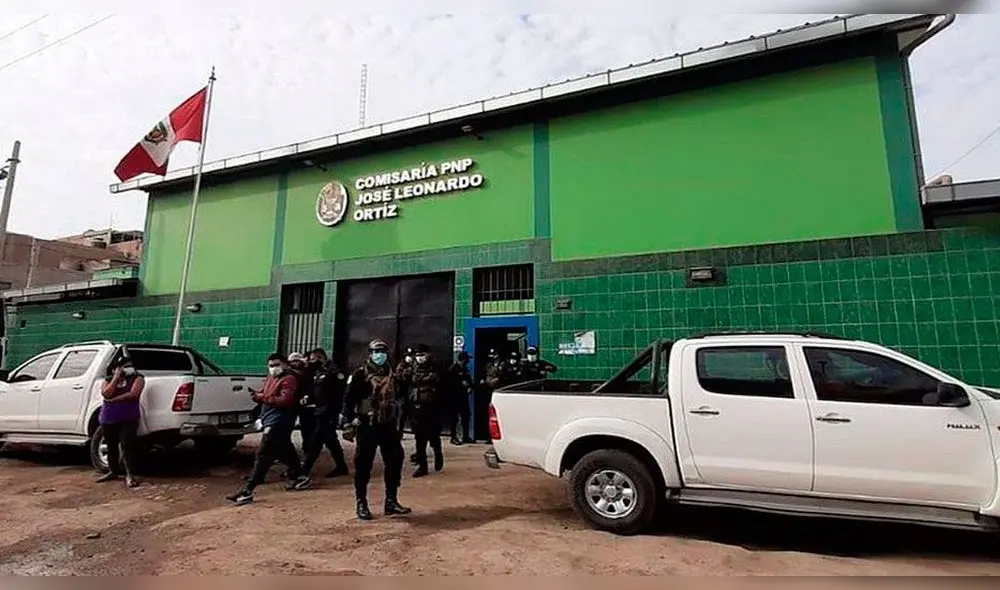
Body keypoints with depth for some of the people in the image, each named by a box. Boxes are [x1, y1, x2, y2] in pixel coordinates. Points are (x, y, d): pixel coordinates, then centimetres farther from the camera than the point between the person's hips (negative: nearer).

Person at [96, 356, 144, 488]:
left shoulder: (137, 378, 0)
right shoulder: (108, 380, 10)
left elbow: (133, 394, -14)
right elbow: (106, 394, -9)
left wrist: (113, 400, -7)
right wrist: (116, 377, -8)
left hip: (128, 418, -4)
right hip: (108, 418, 4)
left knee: (127, 446, -10)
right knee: (111, 446, 15)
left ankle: (129, 475, -7)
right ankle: (113, 471, 31)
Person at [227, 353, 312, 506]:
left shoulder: (289, 379, -12)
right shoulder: (270, 379, 18)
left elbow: (285, 400, -23)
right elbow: (266, 398, 19)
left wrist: (264, 398, -21)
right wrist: (256, 395, -3)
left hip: (278, 423, -10)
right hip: (273, 422, 10)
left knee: (262, 456, -10)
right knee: (286, 452, 19)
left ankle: (247, 491, -8)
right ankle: (300, 478, 32)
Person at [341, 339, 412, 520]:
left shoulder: (392, 375, 12)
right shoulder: (360, 374, -4)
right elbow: (349, 400, -8)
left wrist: (399, 426, 17)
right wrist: (348, 424, -14)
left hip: (388, 425, 5)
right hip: (367, 425, -5)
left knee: (395, 462, 4)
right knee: (363, 465, 2)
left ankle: (391, 501, 15)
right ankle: (361, 503, 15)